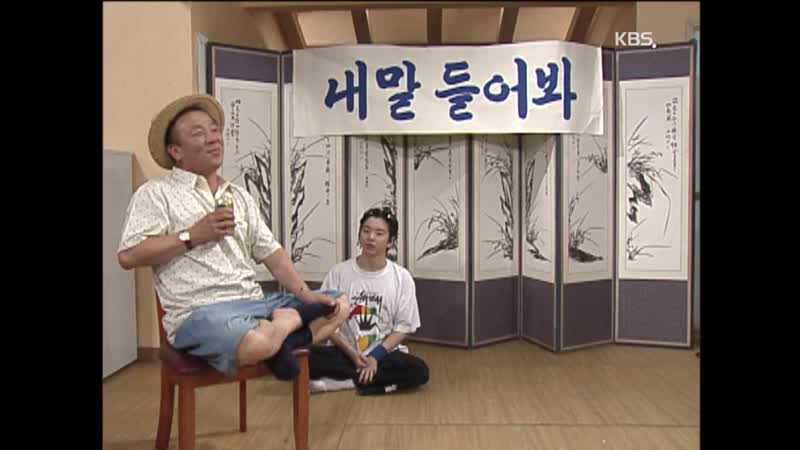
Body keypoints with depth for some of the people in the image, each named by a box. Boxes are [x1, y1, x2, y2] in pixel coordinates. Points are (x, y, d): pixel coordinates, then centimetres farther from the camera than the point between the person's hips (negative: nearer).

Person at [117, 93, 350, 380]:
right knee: (257, 343, -37)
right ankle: (286, 325, -7)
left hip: (254, 303, 6)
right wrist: (193, 235, -12)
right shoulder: (156, 193, 1)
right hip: (199, 312, -6)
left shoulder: (240, 196, 19)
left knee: (339, 304, -1)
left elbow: (271, 253, 13)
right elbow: (128, 256, -10)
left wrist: (306, 294, -1)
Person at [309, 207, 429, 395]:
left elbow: (403, 326, -1)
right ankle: (374, 377, -15)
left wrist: (376, 356, -13)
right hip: (344, 352, 0)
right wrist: (351, 353, -13)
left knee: (418, 371, -28)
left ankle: (339, 381, -17)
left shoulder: (402, 277, -2)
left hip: (384, 354, 1)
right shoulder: (338, 272, -3)